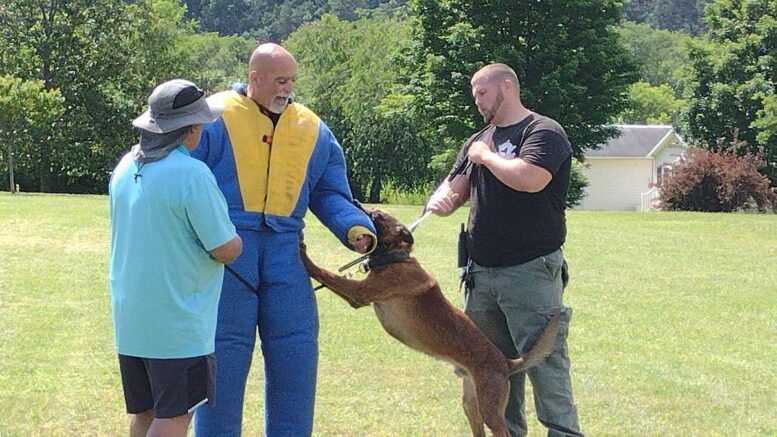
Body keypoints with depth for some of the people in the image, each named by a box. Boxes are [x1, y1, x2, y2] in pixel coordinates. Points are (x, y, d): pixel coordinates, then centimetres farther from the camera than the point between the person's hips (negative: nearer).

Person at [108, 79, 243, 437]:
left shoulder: (125, 169, 7)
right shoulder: (192, 174, -18)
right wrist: (235, 237, 6)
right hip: (177, 321, -8)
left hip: (129, 317, 8)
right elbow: (226, 250, -17)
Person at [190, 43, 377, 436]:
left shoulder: (312, 130, 12)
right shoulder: (216, 117, -2)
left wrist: (355, 228, -3)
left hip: (284, 253, 4)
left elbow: (330, 194, 15)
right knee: (224, 352, 0)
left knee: (296, 351, 5)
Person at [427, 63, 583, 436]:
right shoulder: (477, 141, 18)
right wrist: (442, 199, -10)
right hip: (481, 272, 8)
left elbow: (530, 178, -23)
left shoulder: (543, 132, -6)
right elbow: (456, 186, 15)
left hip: (531, 270, -8)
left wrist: (486, 156, -8)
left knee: (544, 360, -11)